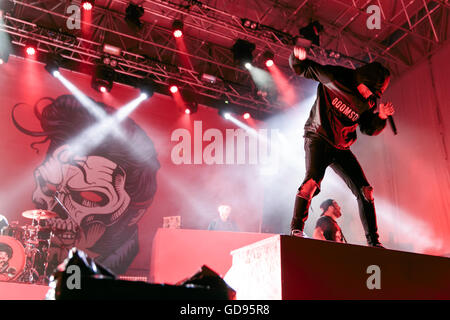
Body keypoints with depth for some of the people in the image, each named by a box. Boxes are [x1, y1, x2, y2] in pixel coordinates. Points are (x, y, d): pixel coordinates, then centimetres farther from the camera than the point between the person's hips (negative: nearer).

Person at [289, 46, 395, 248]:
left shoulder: (368, 103, 5)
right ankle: (296, 229, -21)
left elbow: (369, 130, 14)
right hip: (318, 138, -5)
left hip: (341, 148, 5)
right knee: (313, 180, -30)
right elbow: (301, 69, 0)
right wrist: (298, 57, -23)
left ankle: (373, 241, 10)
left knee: (365, 190, 1)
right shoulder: (336, 77, -6)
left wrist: (380, 117, -6)